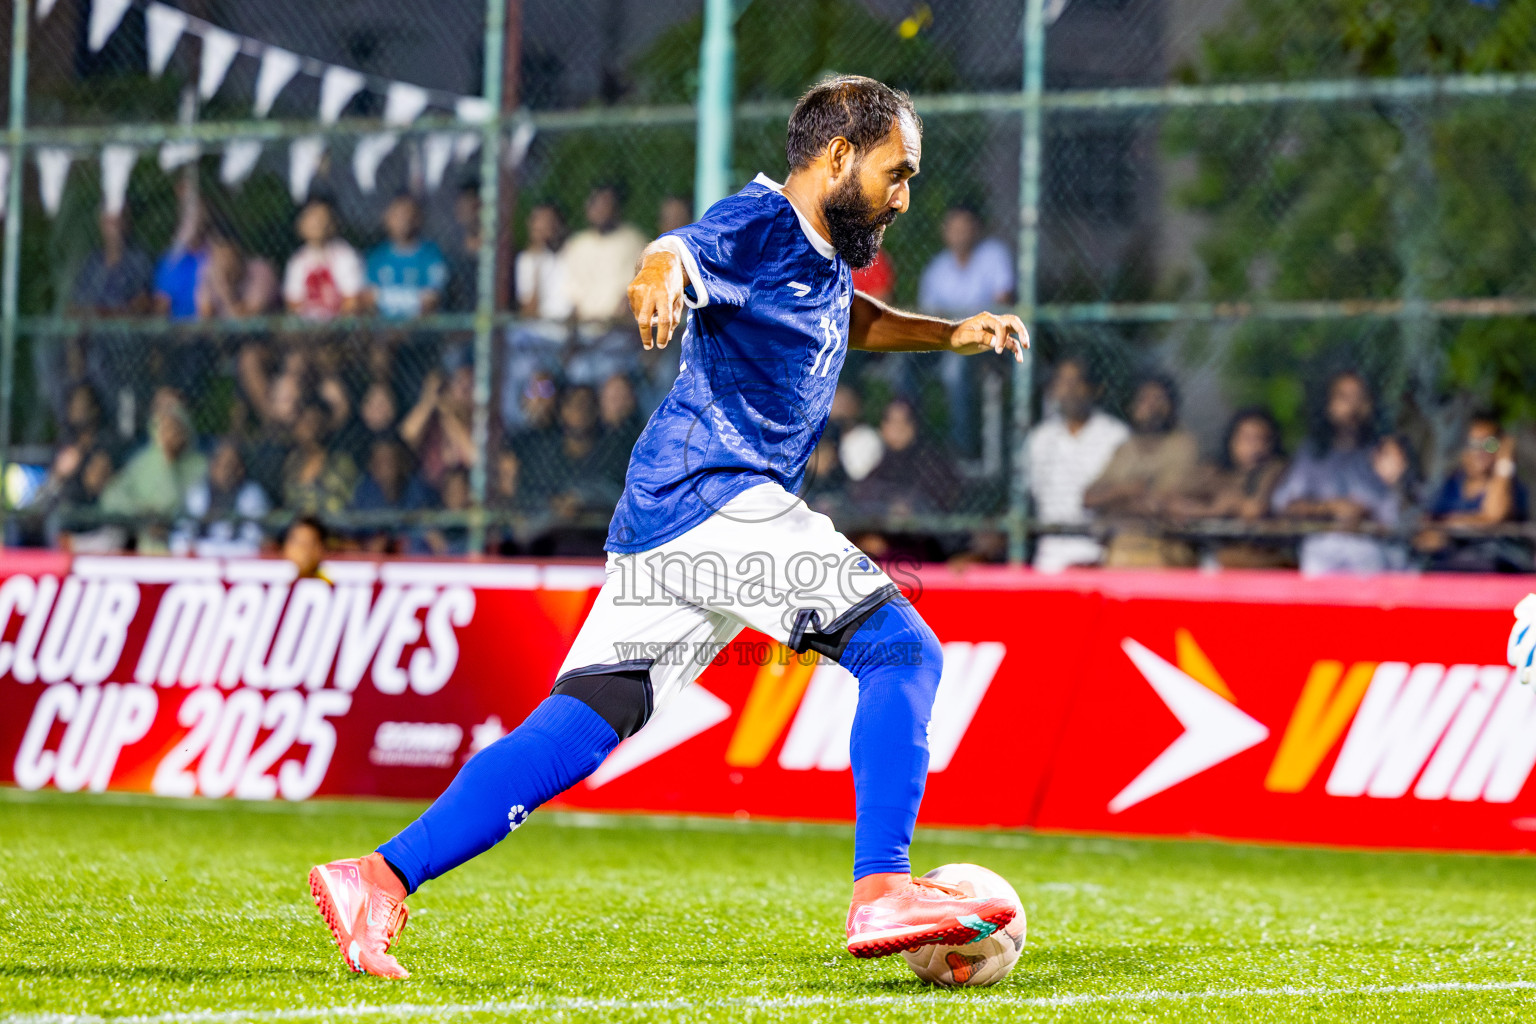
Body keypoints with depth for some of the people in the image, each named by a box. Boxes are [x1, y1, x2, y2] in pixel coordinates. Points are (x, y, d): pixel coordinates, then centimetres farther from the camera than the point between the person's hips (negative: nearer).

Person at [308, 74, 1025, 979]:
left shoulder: (821, 255, 22)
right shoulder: (759, 227, -8)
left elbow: (851, 321, 45)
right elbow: (687, 249, -30)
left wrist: (950, 335, 32)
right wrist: (662, 271, -53)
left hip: (665, 525, 9)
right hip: (718, 497, -9)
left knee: (581, 728, 0)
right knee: (901, 649, -10)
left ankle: (382, 880, -6)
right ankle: (882, 894, -18)